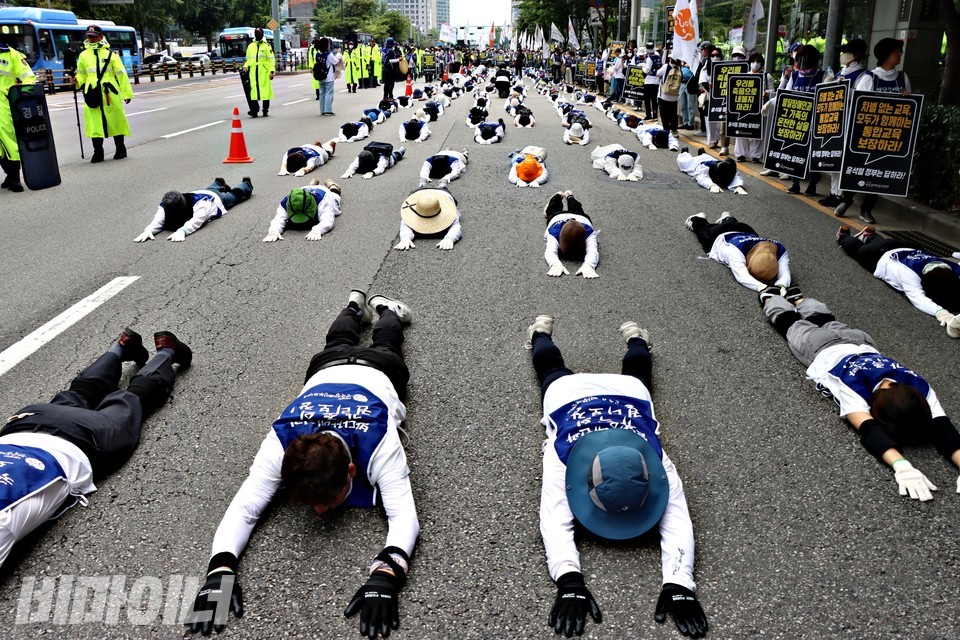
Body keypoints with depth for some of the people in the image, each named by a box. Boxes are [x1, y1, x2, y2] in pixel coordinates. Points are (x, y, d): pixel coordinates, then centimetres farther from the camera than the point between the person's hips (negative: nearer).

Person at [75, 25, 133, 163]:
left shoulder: (110, 54, 2)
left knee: (115, 120, 6)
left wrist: (127, 92, -1)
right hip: (92, 94, 3)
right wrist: (77, 80, -3)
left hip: (110, 93, -2)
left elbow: (121, 74, 2)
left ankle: (120, 149, 19)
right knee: (94, 123, -2)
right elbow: (82, 74, 19)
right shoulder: (83, 55, 12)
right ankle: (98, 152, 5)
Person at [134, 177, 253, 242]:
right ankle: (219, 184, 74)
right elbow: (158, 221, -51)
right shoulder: (166, 206, -41)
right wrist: (148, 230, -73)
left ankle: (246, 185, 63)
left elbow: (196, 221, -67)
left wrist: (181, 231, -85)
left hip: (217, 199, -4)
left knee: (234, 194, 30)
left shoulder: (200, 203, -54)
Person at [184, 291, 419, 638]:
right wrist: (220, 571, -64)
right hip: (328, 369, 2)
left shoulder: (378, 442, -52)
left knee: (385, 347, 36)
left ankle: (384, 308, 63)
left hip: (377, 372, -2)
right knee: (339, 343, 38)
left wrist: (385, 577, -74)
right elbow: (243, 507, -46)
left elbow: (404, 514, -56)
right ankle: (356, 305, 67)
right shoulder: (281, 443, -45)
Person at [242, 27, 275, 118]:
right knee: (253, 90, -5)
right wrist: (245, 66, 4)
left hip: (264, 72, -3)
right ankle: (254, 110, -7)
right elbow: (248, 59, 23)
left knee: (265, 90, -2)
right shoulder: (250, 46, 16)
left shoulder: (267, 46, 4)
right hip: (253, 72, 3)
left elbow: (271, 59, 0)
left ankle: (265, 110, 6)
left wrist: (272, 71, -10)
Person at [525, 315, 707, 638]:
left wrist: (678, 587, -66)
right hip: (569, 391, -1)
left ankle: (635, 336, 65)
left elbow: (676, 518, -51)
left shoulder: (655, 457, -46)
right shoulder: (563, 453, -49)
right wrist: (569, 583, -71)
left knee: (635, 368, 36)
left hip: (627, 391, 1)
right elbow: (555, 520, -55)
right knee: (552, 366, 33)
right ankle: (542, 330, 62)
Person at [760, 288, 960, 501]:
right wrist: (902, 466, -79)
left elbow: (941, 426, -51)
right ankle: (770, 296, 55)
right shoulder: (853, 383, -50)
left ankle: (796, 298, 62)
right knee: (790, 322, 27)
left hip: (859, 341, 4)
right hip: (821, 347, -4)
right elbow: (869, 430, -63)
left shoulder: (917, 385, -39)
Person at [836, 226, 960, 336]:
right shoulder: (910, 272, -52)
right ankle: (843, 236, 60)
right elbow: (917, 298, -65)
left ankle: (868, 236, 67)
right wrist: (940, 312, -82)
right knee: (857, 249, 31)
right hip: (880, 255, -4)